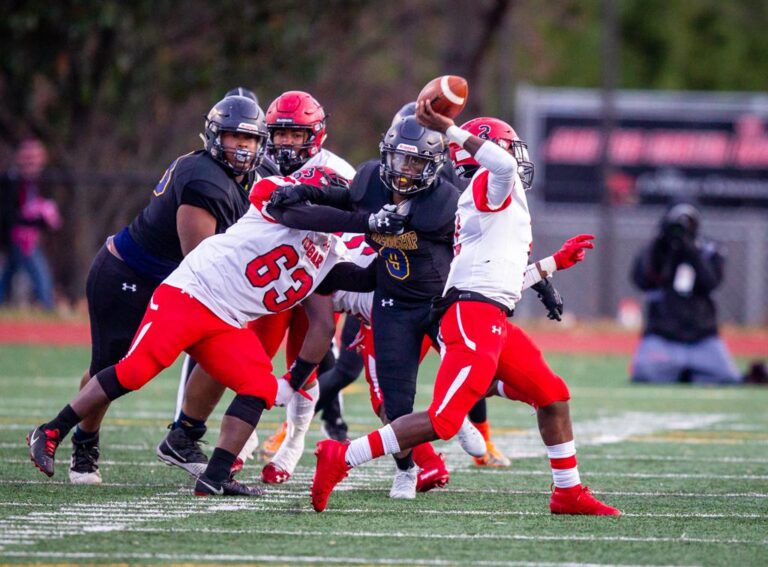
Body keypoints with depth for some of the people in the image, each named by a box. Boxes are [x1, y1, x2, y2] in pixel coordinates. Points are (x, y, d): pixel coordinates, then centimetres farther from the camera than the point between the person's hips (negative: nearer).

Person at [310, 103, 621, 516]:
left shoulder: (487, 200, 25)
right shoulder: (492, 184, -1)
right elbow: (504, 163, -28)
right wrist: (450, 131, -24)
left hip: (494, 324, 10)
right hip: (474, 316, -10)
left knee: (553, 397, 17)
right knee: (443, 420, -16)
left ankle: (569, 493, 25)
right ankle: (341, 458, -13)